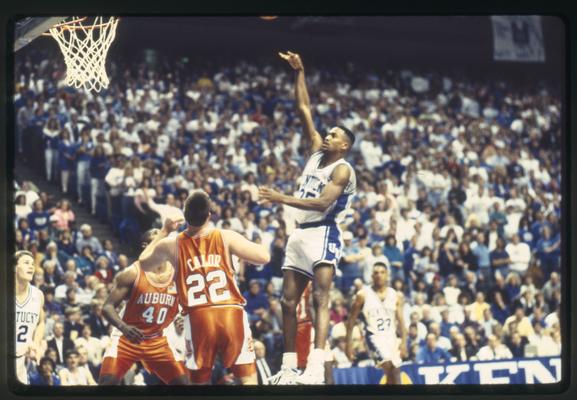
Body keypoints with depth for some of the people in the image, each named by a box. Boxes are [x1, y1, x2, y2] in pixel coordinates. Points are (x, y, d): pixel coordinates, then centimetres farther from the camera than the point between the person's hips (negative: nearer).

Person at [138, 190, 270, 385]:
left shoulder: (171, 244, 4)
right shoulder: (226, 237, -2)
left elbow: (144, 263, 23)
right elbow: (264, 257, -4)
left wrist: (164, 231, 31)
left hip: (197, 318, 2)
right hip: (231, 313, -2)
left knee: (199, 381, 13)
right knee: (248, 376, 4)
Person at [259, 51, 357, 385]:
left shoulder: (342, 169, -9)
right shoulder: (317, 152, 14)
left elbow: (323, 202, -22)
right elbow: (305, 111, 15)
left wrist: (283, 199, -27)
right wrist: (299, 72, 11)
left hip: (323, 234, -9)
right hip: (301, 233, 9)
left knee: (320, 297, -20)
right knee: (289, 301, 6)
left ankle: (317, 367, -33)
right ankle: (289, 368, 10)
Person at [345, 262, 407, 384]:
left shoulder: (396, 296, 6)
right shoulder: (363, 295, -4)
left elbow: (400, 320, 7)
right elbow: (351, 320, 1)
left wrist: (404, 341, -4)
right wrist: (349, 343, -2)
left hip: (391, 337, 4)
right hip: (374, 336, -4)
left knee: (394, 373, 3)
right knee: (389, 365, -29)